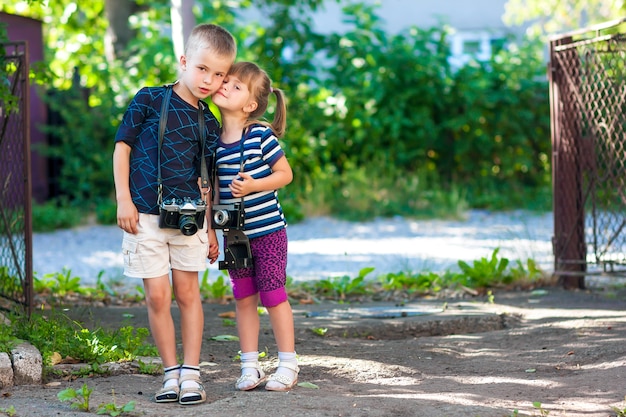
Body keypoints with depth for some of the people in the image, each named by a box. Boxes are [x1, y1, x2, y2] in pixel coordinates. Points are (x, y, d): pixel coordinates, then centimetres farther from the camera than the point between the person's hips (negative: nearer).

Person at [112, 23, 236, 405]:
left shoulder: (208, 123, 8)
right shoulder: (149, 100, -2)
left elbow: (206, 180, 14)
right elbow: (122, 146, 0)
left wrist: (210, 228, 12)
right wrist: (123, 200, -6)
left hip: (188, 215, 3)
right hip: (146, 215, -3)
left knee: (188, 292, 5)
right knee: (157, 296, -1)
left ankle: (191, 373, 10)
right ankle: (171, 372, 9)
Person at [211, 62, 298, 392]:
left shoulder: (261, 135, -13)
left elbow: (285, 173, -8)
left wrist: (253, 185, -21)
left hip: (268, 230, -5)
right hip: (234, 234, 5)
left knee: (273, 296, 1)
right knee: (244, 299, 10)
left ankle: (288, 365, 12)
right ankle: (250, 367, 18)